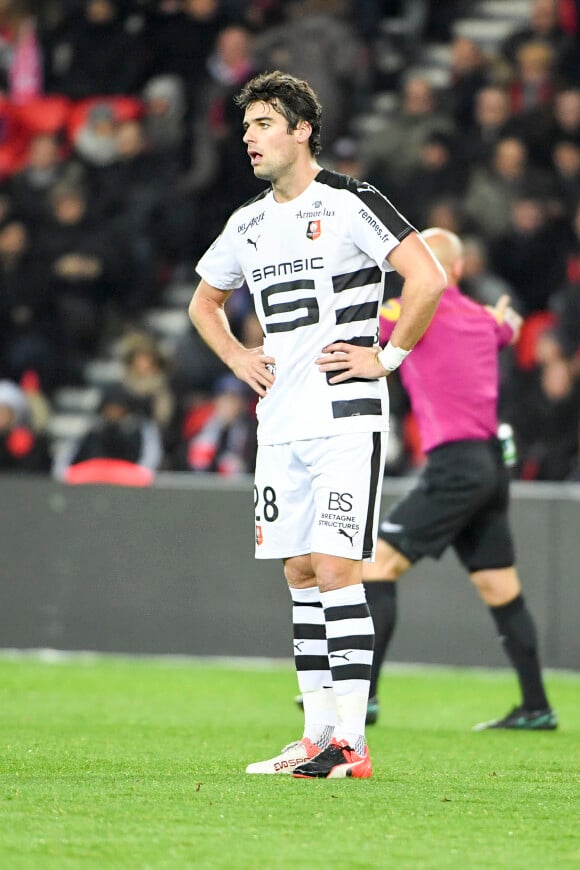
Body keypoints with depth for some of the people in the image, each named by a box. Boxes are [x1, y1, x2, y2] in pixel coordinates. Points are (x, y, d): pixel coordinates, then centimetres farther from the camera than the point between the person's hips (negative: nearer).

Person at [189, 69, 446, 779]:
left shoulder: (349, 206, -8)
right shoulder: (247, 225, 13)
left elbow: (429, 279, -16)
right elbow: (204, 302, 31)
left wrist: (388, 356, -12)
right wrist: (237, 357, 15)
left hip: (347, 420, -7)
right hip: (280, 425, 7)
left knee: (335, 571, -13)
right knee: (300, 573, 8)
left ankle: (349, 741, -13)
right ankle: (317, 735, 13)